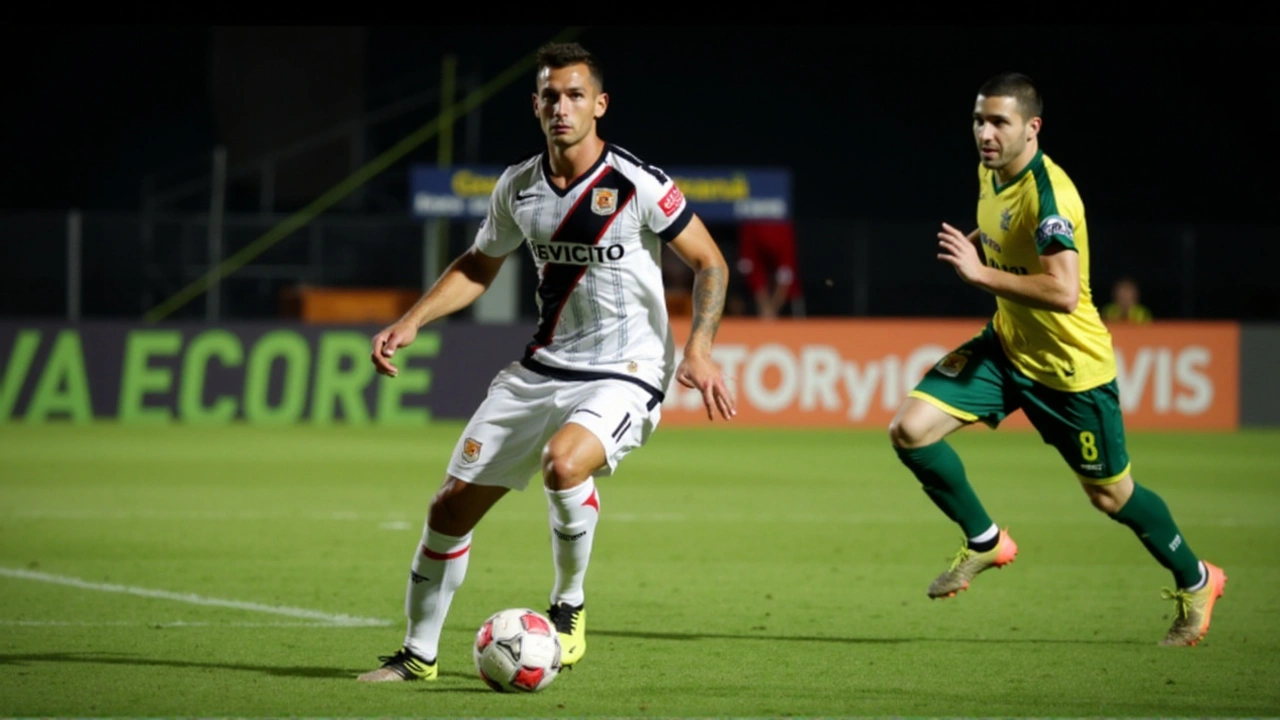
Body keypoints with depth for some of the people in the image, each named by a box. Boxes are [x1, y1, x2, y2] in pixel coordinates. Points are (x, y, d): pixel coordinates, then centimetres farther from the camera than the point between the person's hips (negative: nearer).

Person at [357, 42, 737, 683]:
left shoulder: (639, 185, -14)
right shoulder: (517, 187, 2)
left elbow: (709, 263, -6)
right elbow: (479, 266, 18)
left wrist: (699, 352, -18)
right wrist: (411, 322, 7)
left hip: (624, 377, -6)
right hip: (543, 368, 6)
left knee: (563, 462, -36)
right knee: (453, 505, 2)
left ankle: (569, 606, -10)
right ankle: (418, 654, 21)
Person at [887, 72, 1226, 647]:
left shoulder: (1048, 194, -28)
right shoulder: (990, 172, -1)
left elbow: (1063, 292, -39)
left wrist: (980, 273, -37)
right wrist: (976, 245, 6)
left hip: (1071, 367, -7)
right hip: (1006, 345, 7)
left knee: (1111, 496, 7)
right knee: (910, 429, -10)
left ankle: (1195, 582, 33)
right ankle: (985, 542, 9)